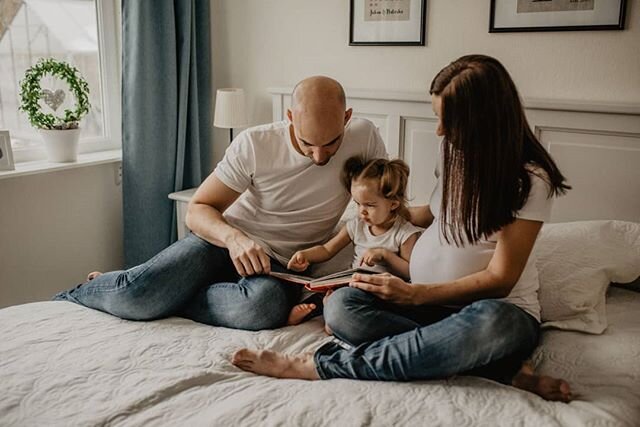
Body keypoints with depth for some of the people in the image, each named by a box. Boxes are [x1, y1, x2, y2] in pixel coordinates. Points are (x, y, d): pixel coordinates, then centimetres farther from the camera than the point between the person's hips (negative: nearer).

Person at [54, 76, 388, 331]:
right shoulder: (254, 143, -13)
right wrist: (234, 237, -28)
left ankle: (162, 294, -12)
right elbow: (197, 210, -6)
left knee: (266, 305, -38)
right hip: (224, 239, 0)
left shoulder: (364, 137, -10)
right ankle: (77, 294, 13)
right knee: (134, 294, -24)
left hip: (280, 264, 1)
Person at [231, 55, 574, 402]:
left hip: (499, 307, -5)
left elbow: (500, 279, -15)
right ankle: (504, 370, -27)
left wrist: (415, 294, -22)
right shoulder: (453, 149, 6)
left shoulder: (530, 179, -13)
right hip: (426, 299, 6)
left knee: (491, 322, -44)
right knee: (340, 307, -24)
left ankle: (321, 366, -32)